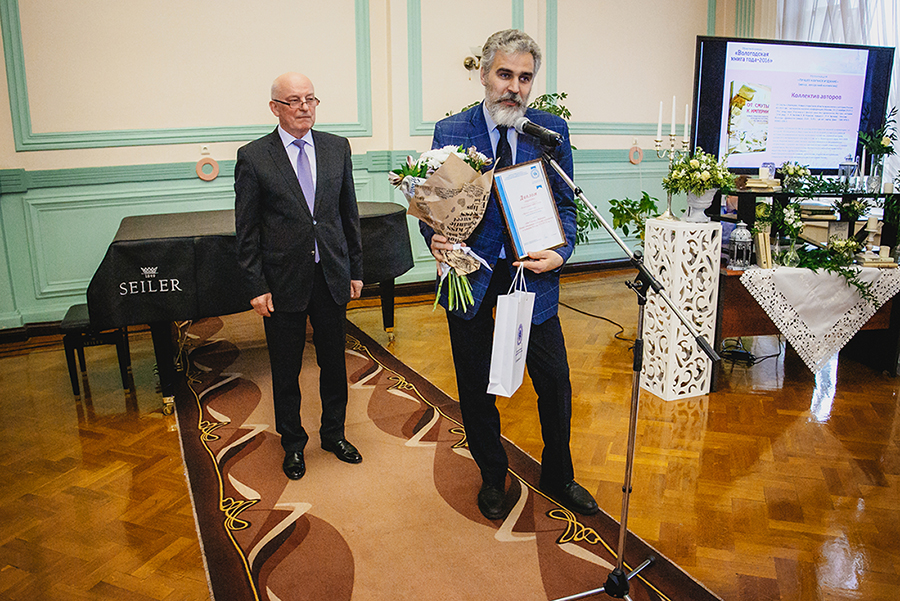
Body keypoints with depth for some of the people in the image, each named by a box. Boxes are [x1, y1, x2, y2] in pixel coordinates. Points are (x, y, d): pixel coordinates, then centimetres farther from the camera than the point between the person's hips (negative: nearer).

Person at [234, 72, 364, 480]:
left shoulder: (337, 148, 4)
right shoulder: (253, 158, -6)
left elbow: (349, 213, 9)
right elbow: (247, 231, -4)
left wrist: (355, 270, 7)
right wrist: (256, 286, -8)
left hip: (331, 277, 3)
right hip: (284, 282, -3)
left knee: (334, 363, 14)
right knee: (285, 371, 11)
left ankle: (333, 434, 35)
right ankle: (293, 443, 31)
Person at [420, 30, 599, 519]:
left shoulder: (552, 130, 1)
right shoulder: (449, 132, -2)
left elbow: (564, 203, 4)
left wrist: (561, 253, -14)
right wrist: (435, 239, -19)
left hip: (532, 271, 1)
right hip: (470, 273, -1)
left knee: (555, 382, 8)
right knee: (476, 386, 12)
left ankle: (558, 477, 35)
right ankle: (492, 476, 37)